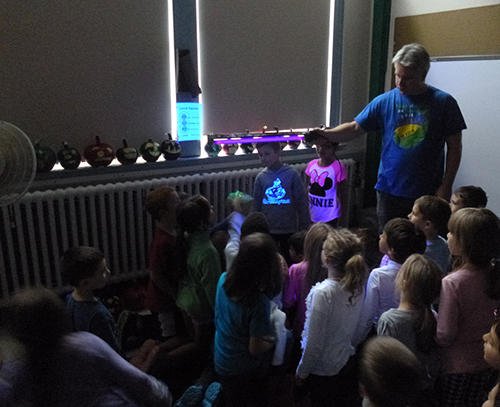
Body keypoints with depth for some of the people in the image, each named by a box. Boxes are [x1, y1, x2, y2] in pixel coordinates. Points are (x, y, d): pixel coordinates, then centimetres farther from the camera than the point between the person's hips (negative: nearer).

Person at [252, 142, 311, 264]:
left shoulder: (292, 174, -8)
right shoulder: (261, 177, 0)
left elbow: (302, 202, -5)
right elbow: (256, 206, 8)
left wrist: (306, 227, -4)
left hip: (289, 229, -2)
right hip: (267, 230, 2)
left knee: (289, 262, 12)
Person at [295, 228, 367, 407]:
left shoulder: (322, 292, -31)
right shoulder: (358, 285, -12)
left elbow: (314, 345, -22)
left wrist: (301, 372, -7)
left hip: (324, 371, -5)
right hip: (349, 360, 5)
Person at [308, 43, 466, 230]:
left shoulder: (444, 102, -1)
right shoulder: (384, 101, 3)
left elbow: (454, 147, 1)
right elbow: (355, 128, 1)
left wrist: (446, 186, -3)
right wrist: (326, 134, -17)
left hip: (428, 193, -1)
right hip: (389, 191, 2)